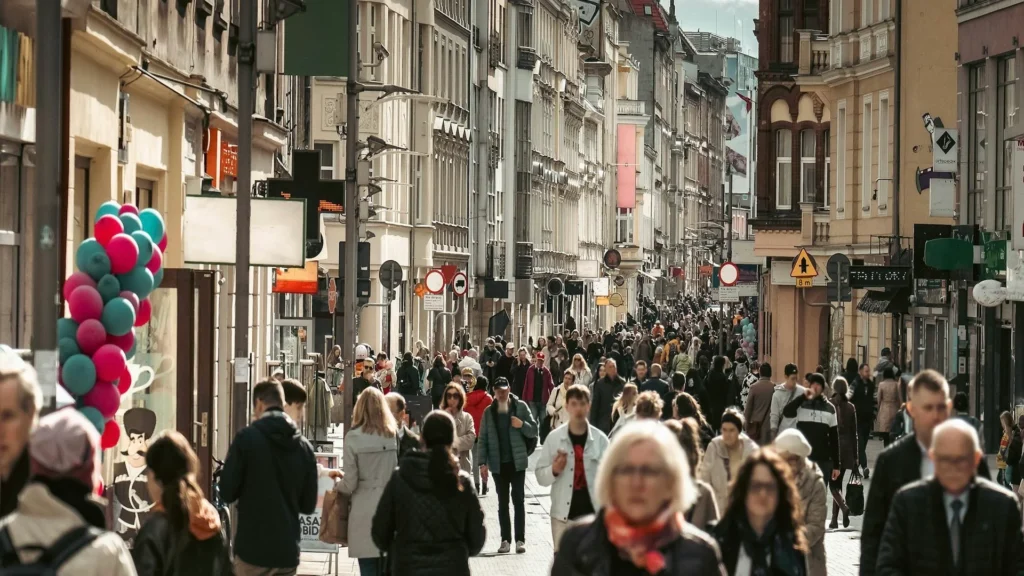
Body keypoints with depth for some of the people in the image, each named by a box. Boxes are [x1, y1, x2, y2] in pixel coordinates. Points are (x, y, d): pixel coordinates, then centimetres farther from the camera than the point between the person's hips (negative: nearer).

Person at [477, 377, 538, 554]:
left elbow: (533, 431, 1)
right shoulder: (489, 412, 4)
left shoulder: (521, 407, -1)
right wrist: (483, 462, -5)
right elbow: (483, 439, 3)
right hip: (498, 463, 2)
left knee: (519, 501, -2)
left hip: (517, 461, -2)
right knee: (502, 503, 6)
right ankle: (505, 539, 9)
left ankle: (520, 540, -1)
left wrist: (522, 424, -19)